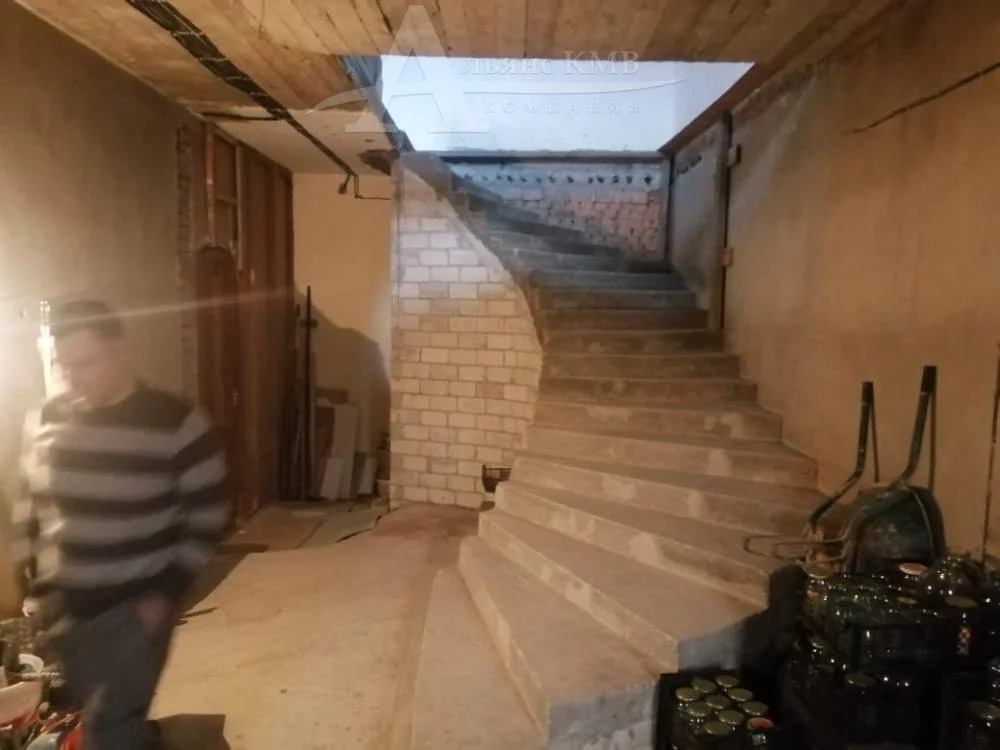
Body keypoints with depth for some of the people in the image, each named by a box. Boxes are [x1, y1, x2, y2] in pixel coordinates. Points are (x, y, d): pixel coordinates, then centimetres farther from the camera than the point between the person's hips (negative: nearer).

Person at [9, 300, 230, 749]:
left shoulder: (177, 425, -15)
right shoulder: (43, 421, 0)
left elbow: (208, 519, -10)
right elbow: (27, 505, 12)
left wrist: (167, 592, -13)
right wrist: (30, 586, 8)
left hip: (135, 609, -5)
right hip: (63, 610, 5)